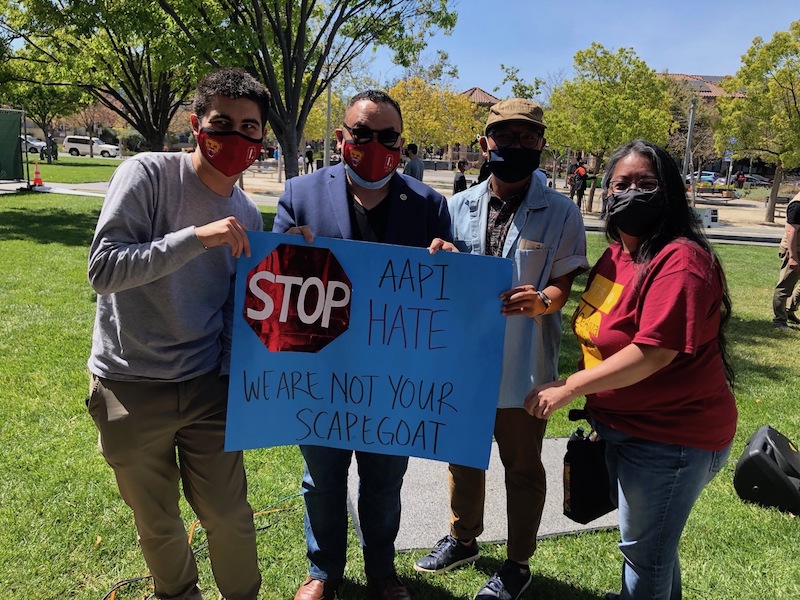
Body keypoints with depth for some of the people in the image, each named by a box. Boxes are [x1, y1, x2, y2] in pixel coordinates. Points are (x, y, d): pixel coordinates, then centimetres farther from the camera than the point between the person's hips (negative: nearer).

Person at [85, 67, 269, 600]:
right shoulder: (147, 175, -13)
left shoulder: (247, 216, 2)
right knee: (158, 526, 15)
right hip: (130, 388, -2)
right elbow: (103, 269, -21)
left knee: (229, 516, 9)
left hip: (208, 386, 3)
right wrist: (196, 237, -29)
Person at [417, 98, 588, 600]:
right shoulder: (459, 207, 4)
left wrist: (541, 300, -31)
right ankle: (463, 539, 45)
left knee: (523, 467, 12)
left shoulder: (560, 214, -6)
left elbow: (563, 284, -8)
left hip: (524, 366, -3)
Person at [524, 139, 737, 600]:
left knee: (644, 549, 8)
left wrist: (569, 388, -24)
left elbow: (654, 351, -29)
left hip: (671, 437, -9)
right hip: (624, 425, 9)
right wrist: (595, 404, 14)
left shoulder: (680, 261, -23)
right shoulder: (616, 254, 6)